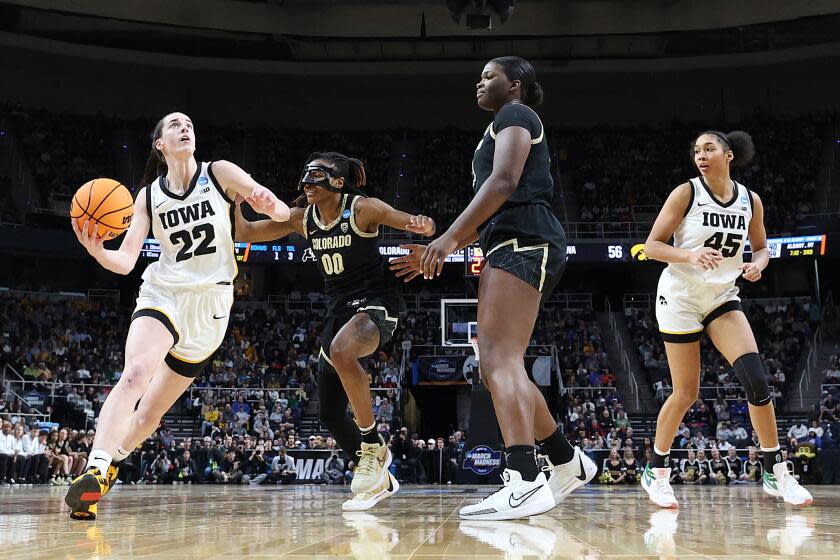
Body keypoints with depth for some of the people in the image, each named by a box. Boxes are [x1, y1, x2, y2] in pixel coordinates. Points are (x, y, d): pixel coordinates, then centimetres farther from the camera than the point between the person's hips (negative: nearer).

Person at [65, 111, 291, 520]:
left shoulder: (219, 173, -1)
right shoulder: (149, 196, 3)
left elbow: (283, 216, -6)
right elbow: (125, 262, -3)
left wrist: (268, 202, -31)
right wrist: (97, 250, -26)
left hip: (210, 307, 0)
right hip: (163, 295, 0)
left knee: (152, 412, 7)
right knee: (135, 374, -30)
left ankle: (110, 464, 31)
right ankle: (95, 471, -37)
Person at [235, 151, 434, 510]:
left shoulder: (363, 208, -12)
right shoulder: (303, 218, 4)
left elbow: (422, 226, -19)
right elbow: (246, 233, 7)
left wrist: (422, 225, -44)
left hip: (377, 303, -7)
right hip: (339, 310, 7)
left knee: (341, 350, -40)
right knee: (331, 414, 4)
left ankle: (372, 444, -23)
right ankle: (379, 479, 24)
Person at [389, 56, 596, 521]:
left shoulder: (515, 114, 3)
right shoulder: (504, 128, 32)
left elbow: (504, 181, -15)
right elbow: (489, 215, 32)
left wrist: (449, 237, -21)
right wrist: (439, 251, 26)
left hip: (524, 242, -10)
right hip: (513, 246, 10)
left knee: (500, 360, -23)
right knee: (498, 368, 11)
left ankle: (524, 482, -34)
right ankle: (568, 463, 18)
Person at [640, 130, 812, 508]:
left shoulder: (750, 201, 1)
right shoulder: (686, 194, -10)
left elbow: (761, 247, 15)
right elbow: (651, 246, -10)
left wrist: (758, 264, -8)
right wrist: (690, 255, -27)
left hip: (723, 298, 3)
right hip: (680, 297, -3)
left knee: (756, 377, -14)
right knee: (686, 393, -3)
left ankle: (775, 473, -2)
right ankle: (656, 472, 17)